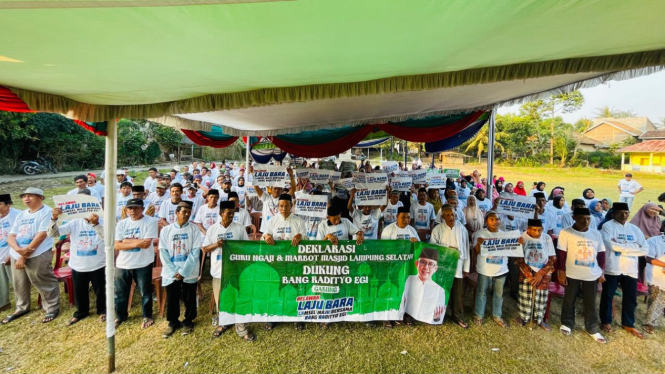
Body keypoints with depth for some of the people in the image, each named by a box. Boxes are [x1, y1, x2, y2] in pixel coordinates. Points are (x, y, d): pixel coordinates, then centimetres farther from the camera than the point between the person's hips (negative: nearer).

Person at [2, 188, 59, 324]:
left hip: (38, 256, -8)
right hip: (16, 256, 8)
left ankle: (52, 308, 12)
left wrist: (25, 255, -13)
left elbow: (41, 235, -15)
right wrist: (19, 249, -14)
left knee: (44, 283, -1)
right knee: (19, 284, 20)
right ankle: (22, 307, 39)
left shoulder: (46, 212, -8)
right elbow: (11, 237, 9)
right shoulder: (21, 215, 14)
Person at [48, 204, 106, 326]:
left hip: (98, 266, -2)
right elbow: (52, 234, -10)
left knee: (100, 291, 14)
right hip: (78, 266, 3)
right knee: (79, 292, 21)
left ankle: (102, 311, 37)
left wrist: (96, 224, -42)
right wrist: (54, 219, -27)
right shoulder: (74, 223, -3)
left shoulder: (101, 222, -11)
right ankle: (81, 312, 44)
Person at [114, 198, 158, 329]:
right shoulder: (121, 224, 3)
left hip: (143, 264, -4)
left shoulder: (150, 222, -11)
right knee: (120, 292, 18)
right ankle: (120, 316, 40)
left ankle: (147, 316, 29)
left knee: (145, 292, 10)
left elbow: (146, 244, -19)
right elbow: (117, 245, -4)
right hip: (123, 264, 4)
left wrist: (127, 241, -12)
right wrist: (136, 243, -18)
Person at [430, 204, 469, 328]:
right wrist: (447, 247, -18)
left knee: (458, 293, 11)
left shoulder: (462, 229, 0)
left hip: (458, 266, 1)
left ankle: (458, 316, 28)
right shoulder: (437, 229, -5)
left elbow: (466, 249, 3)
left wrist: (466, 268, 4)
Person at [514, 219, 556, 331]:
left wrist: (540, 274, -11)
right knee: (525, 297, 0)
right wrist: (529, 275, -16)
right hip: (527, 274, -2)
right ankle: (524, 317, 21)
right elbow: (519, 259, -8)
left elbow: (552, 259, -1)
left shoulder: (547, 238, -2)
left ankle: (539, 319, 26)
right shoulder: (522, 238, -8)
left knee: (541, 298, 5)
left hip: (543, 274, 2)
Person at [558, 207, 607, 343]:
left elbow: (601, 254, 10)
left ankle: (592, 329, 29)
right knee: (569, 300, 12)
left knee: (591, 303, 13)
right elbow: (562, 254, -8)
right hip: (572, 274, -3)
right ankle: (567, 324, 29)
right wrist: (561, 272, -10)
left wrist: (601, 272, 6)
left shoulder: (596, 234, 4)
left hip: (592, 275, 3)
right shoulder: (566, 232, -8)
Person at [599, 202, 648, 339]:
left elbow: (645, 249, 1)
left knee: (631, 298, 14)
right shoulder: (608, 226, -6)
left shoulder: (634, 229, 10)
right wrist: (632, 247, -8)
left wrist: (621, 247, -11)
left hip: (630, 269, 5)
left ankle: (628, 324, 33)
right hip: (612, 268, -5)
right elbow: (611, 245, -18)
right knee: (607, 296, 8)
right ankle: (606, 321, 24)